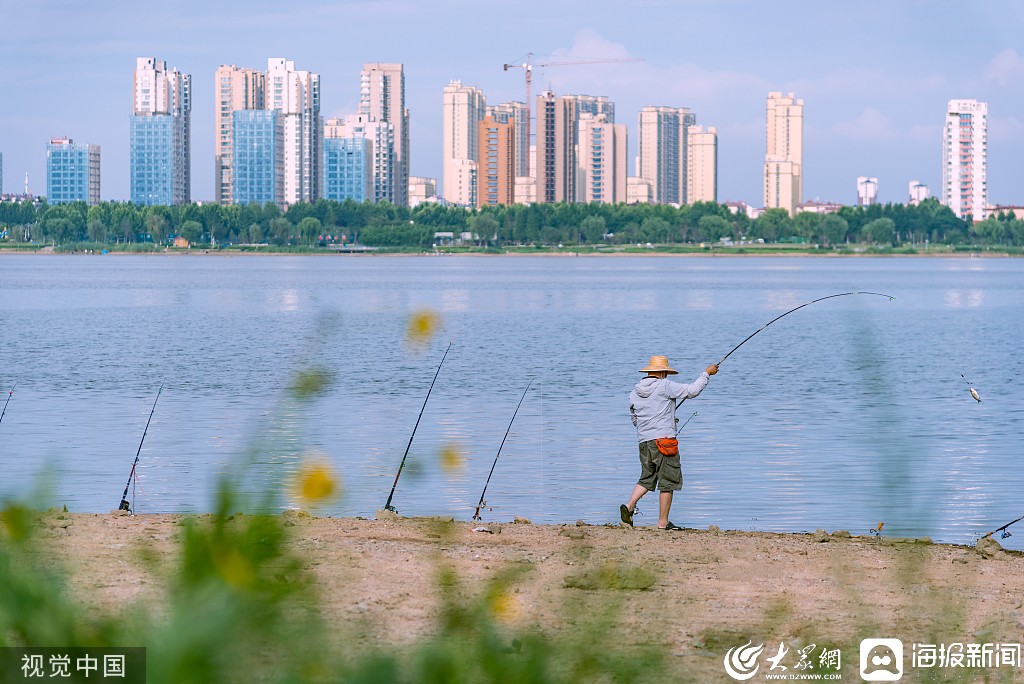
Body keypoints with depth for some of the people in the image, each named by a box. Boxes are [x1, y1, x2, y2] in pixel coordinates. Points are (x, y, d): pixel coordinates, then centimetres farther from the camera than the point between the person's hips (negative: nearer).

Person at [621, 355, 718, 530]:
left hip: (644, 442, 6)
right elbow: (692, 391, -7)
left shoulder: (635, 392, 10)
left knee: (647, 478, 19)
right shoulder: (665, 386, -8)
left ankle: (629, 506, -2)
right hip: (663, 440, -6)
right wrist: (706, 373, 6)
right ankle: (663, 522, 2)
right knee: (668, 482, 1)